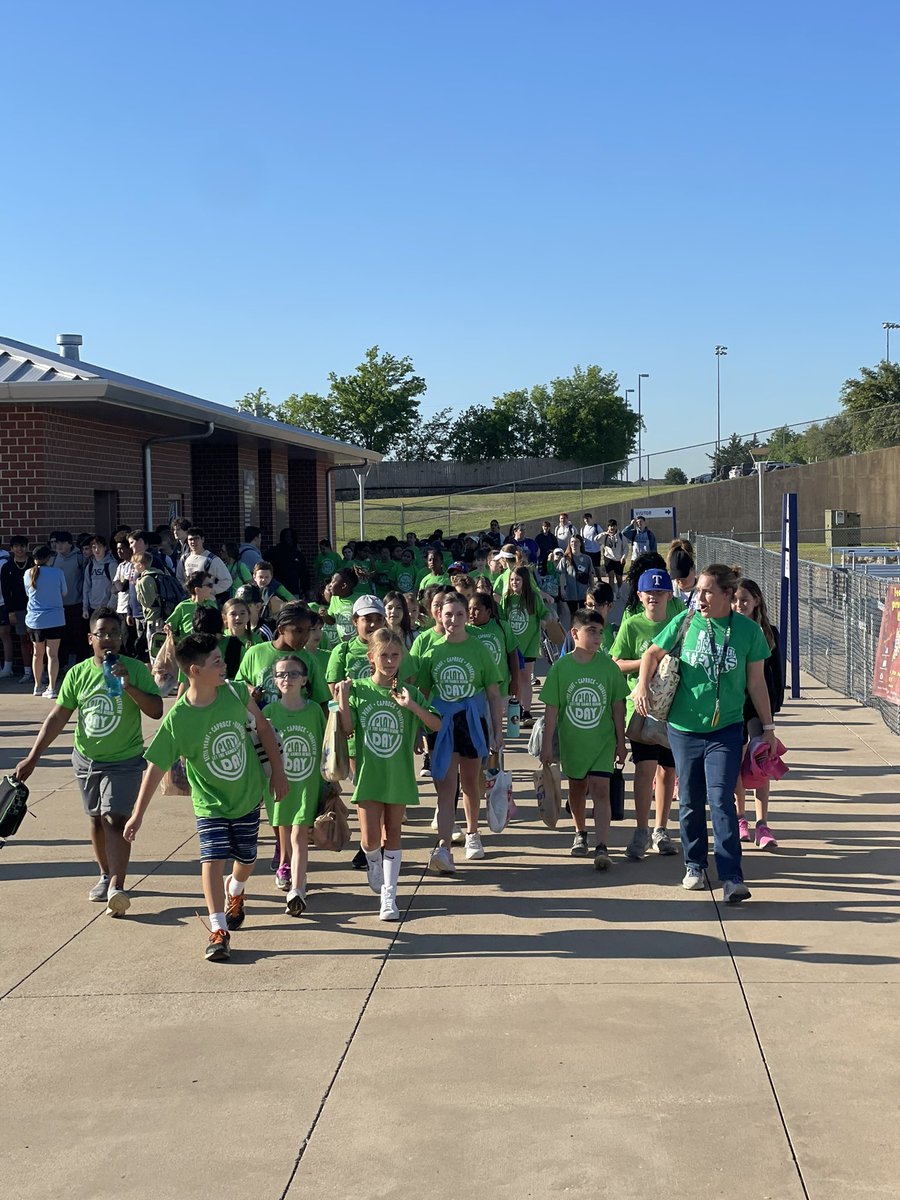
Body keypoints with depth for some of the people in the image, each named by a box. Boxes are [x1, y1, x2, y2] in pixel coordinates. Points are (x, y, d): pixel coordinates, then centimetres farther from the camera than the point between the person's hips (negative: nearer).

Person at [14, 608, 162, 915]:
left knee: (115, 820, -15)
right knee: (97, 820, 15)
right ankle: (106, 876, 31)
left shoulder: (135, 669, -9)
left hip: (124, 761, -4)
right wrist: (32, 757, 0)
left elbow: (156, 711, -13)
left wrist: (129, 687, -26)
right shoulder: (78, 674, -1)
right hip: (86, 760, 4)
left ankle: (117, 887, -20)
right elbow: (58, 717, 3)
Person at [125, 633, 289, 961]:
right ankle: (218, 929, -6)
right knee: (212, 860, -16)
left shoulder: (236, 692, -14)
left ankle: (235, 890, 51)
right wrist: (138, 814, -16)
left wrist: (278, 771, 4)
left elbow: (263, 728, 2)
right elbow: (156, 767, -16)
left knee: (246, 858, 17)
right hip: (210, 803, -3)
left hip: (248, 795, 3)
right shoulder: (177, 719, -22)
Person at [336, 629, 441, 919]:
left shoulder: (409, 693, 1)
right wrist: (342, 700, -15)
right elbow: (347, 730, -7)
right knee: (370, 839, -3)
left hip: (399, 775, 1)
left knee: (392, 834, 6)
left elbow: (437, 725, -8)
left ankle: (388, 896, 14)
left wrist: (411, 706, -19)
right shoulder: (357, 689, -2)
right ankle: (373, 862, 33)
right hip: (368, 774, -1)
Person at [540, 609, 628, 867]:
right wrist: (547, 744, -4)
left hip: (602, 741, -1)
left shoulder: (608, 667, -5)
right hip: (571, 741, 1)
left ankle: (602, 848, -15)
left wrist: (621, 743, 3)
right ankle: (580, 834, 39)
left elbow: (617, 706, 1)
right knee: (577, 787, 17)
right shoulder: (560, 667, -7)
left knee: (600, 789, -11)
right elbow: (551, 708, -4)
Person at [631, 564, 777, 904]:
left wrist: (767, 726, 9)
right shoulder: (685, 622, -2)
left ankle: (732, 878, -9)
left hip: (726, 729, -2)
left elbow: (756, 682, 6)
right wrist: (642, 686, -7)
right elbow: (653, 653, 11)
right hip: (684, 728, 2)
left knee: (721, 801, -10)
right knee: (690, 801, 11)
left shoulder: (747, 630, -2)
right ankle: (694, 866, 29)